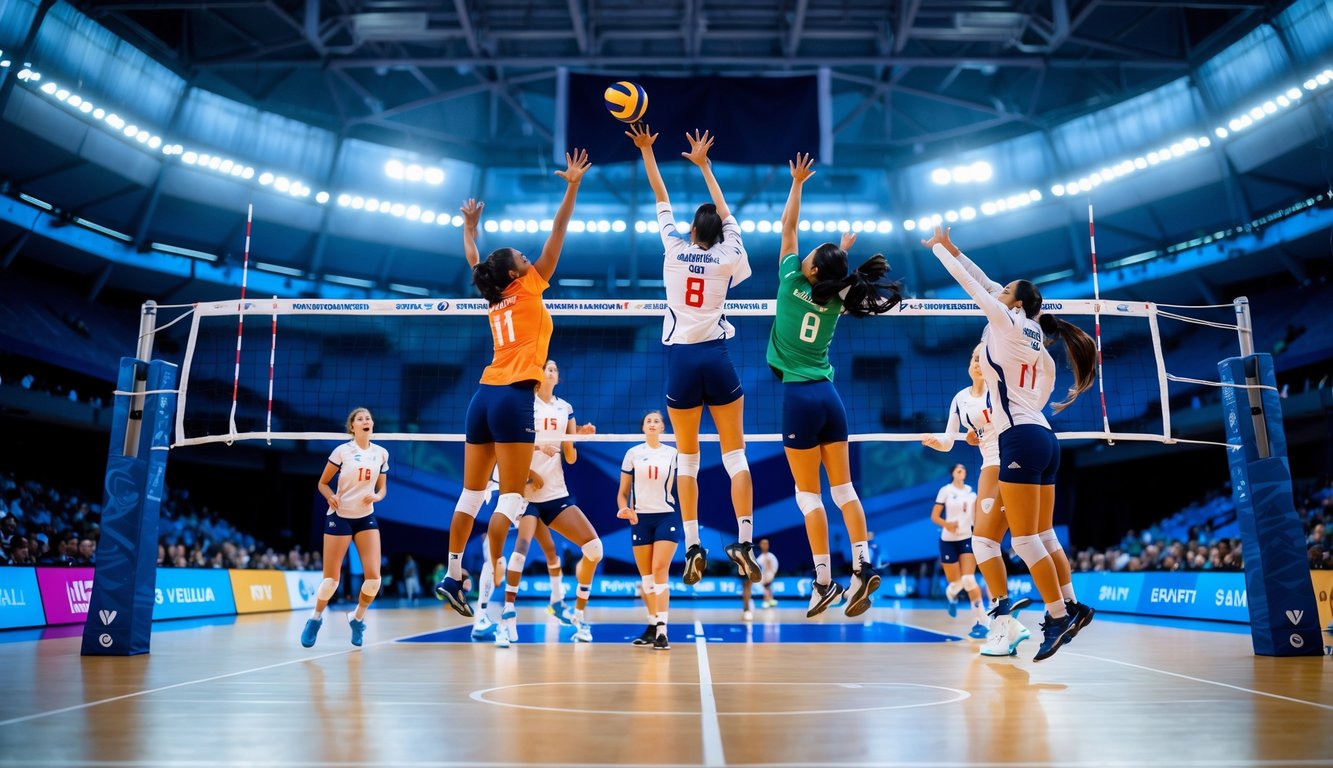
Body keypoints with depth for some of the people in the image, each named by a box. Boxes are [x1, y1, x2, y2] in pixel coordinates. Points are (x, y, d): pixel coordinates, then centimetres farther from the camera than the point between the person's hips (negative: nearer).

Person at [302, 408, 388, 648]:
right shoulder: (342, 451, -6)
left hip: (366, 518, 3)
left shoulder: (381, 453, 4)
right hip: (339, 517, -3)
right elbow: (322, 483, 0)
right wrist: (330, 496, -21)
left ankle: (357, 618, 17)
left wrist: (376, 496, -11)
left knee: (374, 577, -8)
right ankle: (315, 619, 25)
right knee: (331, 578, -2)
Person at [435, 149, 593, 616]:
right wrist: (572, 187, 2)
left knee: (472, 494, 9)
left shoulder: (495, 300, 17)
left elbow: (473, 262, 35)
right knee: (511, 497, -6)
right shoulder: (526, 290, 2)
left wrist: (470, 228, 50)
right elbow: (556, 235, 0)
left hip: (484, 396, 7)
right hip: (513, 397, -7)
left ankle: (452, 576, 9)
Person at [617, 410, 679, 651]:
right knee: (645, 575, 5)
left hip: (667, 516, -2)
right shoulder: (633, 453, 6)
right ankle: (652, 625, 19)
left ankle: (661, 630, -18)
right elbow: (623, 492, 7)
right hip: (640, 518, 2)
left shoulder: (673, 453, 6)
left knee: (660, 570, -14)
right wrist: (624, 509, -10)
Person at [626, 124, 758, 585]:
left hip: (681, 359, 0)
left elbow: (662, 201, 13)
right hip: (717, 357, 0)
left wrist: (647, 152, 23)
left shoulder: (675, 250, 1)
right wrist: (704, 165, 26)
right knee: (735, 454, 2)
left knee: (687, 458, 7)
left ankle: (693, 546, 3)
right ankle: (744, 544, -5)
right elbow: (725, 211, 16)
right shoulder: (728, 257, 2)